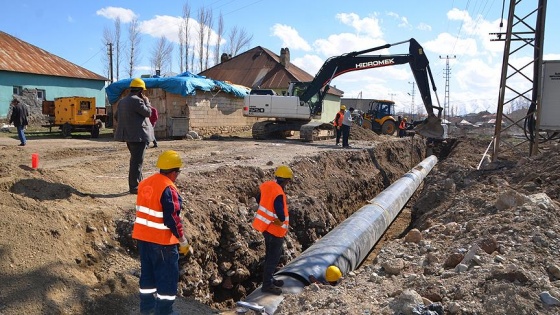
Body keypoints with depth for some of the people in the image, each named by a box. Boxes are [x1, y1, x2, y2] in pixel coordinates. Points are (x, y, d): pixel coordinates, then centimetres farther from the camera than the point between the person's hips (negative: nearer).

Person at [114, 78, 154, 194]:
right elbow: (148, 112, -11)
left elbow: (116, 116, 20)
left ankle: (138, 183, 28)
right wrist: (146, 101, 2)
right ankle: (134, 187, -3)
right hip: (139, 135, -10)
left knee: (135, 159, 19)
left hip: (128, 135, 10)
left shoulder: (122, 101, 14)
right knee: (137, 161, -5)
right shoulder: (137, 100, -16)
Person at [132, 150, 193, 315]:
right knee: (167, 276, 6)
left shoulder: (145, 183, 6)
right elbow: (172, 219, -22)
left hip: (142, 236, 8)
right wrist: (183, 242, -13)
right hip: (162, 240, -8)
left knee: (147, 272, 20)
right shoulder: (168, 188, -20)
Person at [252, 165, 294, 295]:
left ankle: (269, 279, 35)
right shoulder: (278, 193, -27)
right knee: (274, 257, 3)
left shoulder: (267, 185, 0)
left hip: (266, 226, 9)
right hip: (275, 229, -9)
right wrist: (282, 221, -10)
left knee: (270, 254, 22)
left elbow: (259, 199, 16)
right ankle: (267, 285, 11)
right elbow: (280, 213, -31)